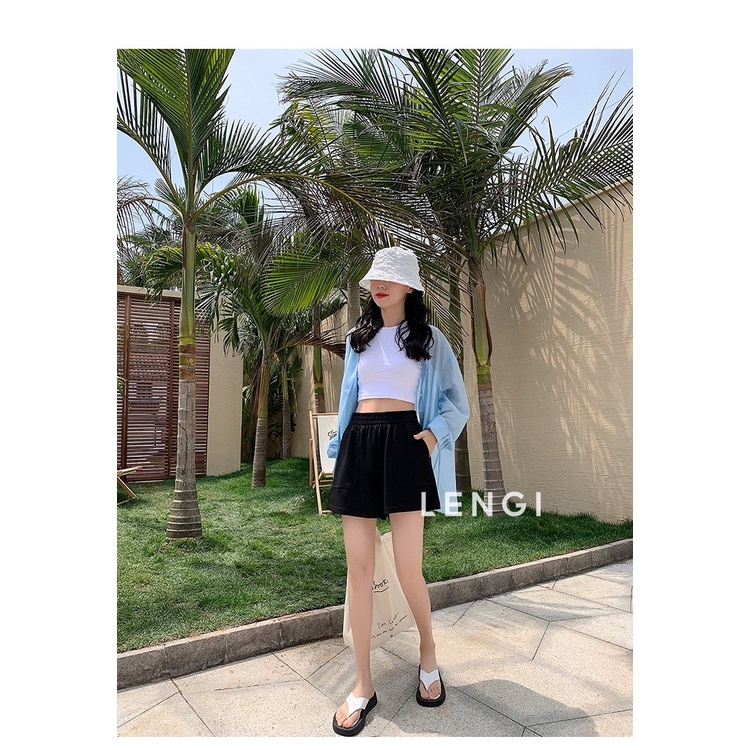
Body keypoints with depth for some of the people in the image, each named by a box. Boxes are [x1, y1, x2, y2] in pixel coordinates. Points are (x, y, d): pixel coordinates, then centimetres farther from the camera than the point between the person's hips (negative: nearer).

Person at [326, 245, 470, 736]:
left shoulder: (429, 338, 8)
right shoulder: (358, 338, 18)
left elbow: (458, 402, 10)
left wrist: (434, 434, -7)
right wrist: (340, 446, 15)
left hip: (402, 442, -3)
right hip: (358, 443, 4)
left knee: (408, 569, -5)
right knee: (359, 569, 1)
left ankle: (428, 650, 27)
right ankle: (364, 686, 15)